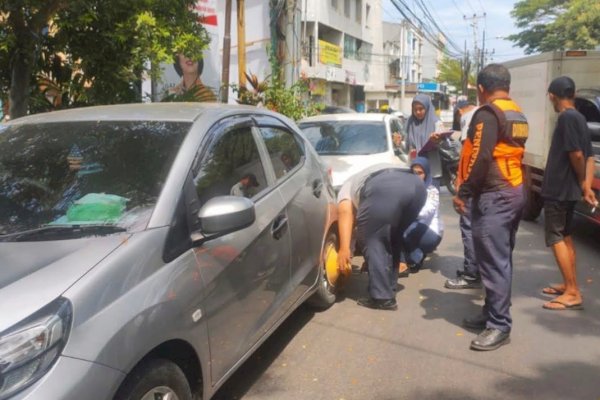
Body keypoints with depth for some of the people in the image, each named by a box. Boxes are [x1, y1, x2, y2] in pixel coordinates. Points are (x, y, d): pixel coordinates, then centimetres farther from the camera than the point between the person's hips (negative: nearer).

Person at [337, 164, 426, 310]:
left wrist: (344, 248, -1)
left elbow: (345, 213, 7)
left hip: (383, 187, -6)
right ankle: (389, 286, 30)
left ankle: (382, 297, 4)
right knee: (394, 238, 26)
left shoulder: (347, 187, 31)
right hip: (417, 185, 7)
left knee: (371, 239, 8)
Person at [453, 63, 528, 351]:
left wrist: (463, 193, -15)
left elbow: (480, 158, -22)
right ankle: (493, 313, 24)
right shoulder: (517, 115, 16)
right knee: (501, 259, 14)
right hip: (515, 192, 10)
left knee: (493, 261, -7)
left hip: (494, 196, -10)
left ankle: (499, 326, -4)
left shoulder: (488, 113, -13)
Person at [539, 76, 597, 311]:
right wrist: (586, 186, -1)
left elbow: (576, 154, -22)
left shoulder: (566, 118, -17)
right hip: (568, 189, 10)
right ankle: (569, 285, 26)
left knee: (555, 239, -5)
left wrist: (582, 184, -7)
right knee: (565, 237, 17)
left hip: (558, 189, -10)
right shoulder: (579, 118, 11)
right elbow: (589, 157, 8)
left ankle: (572, 294, -5)